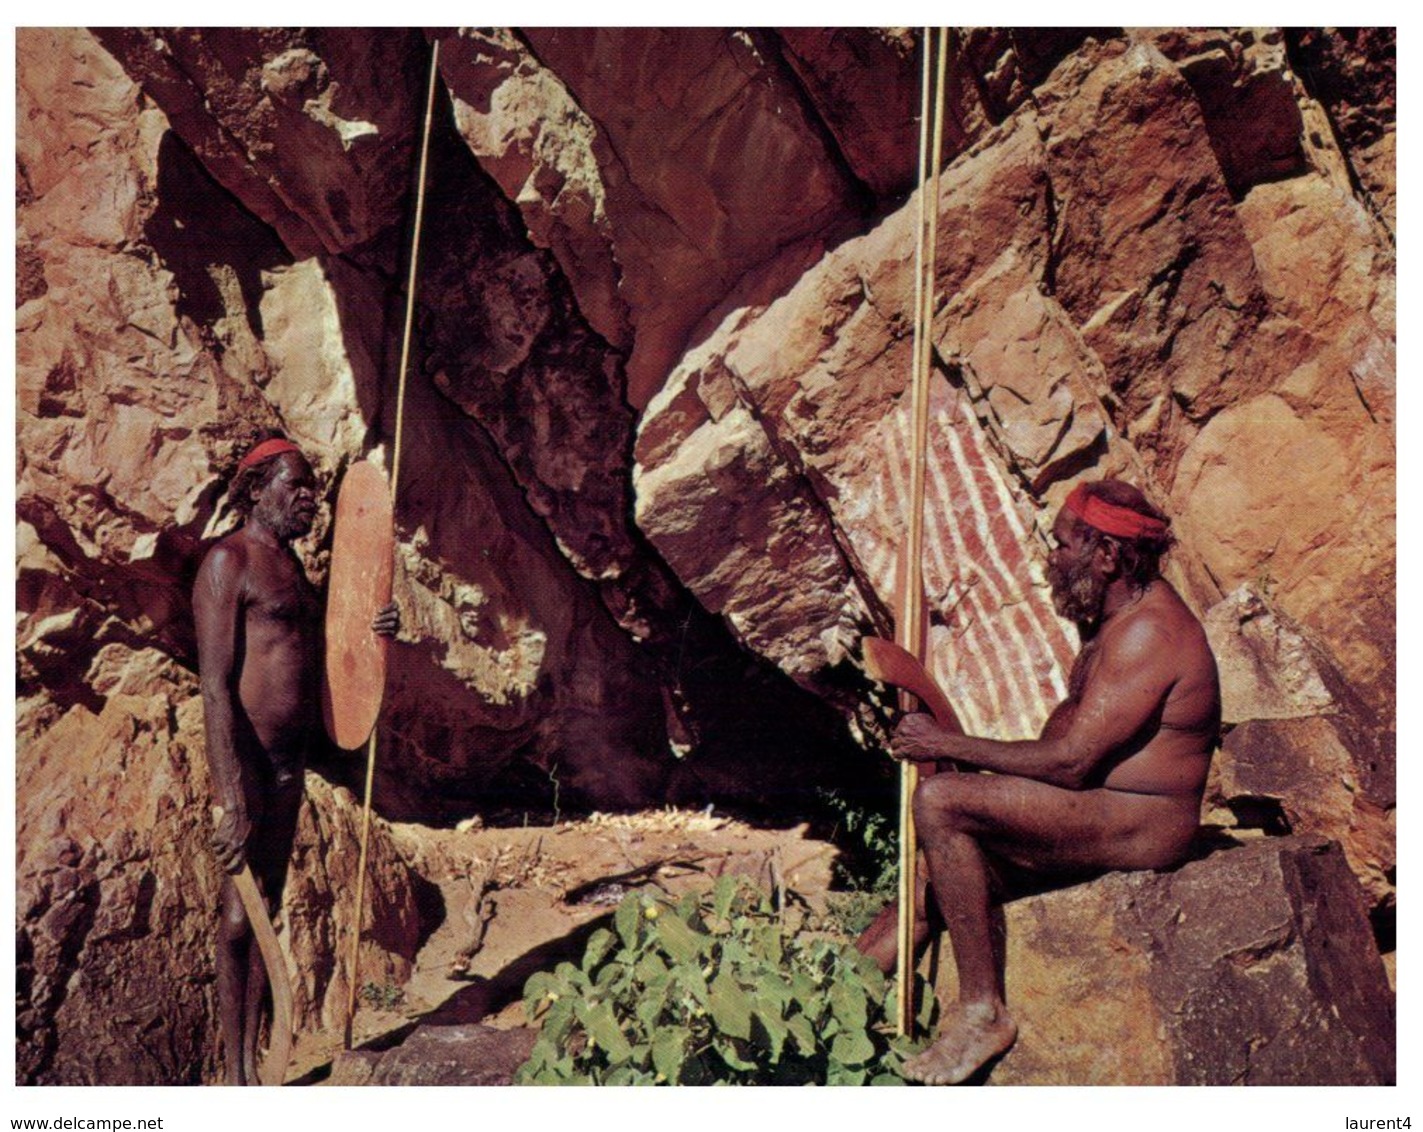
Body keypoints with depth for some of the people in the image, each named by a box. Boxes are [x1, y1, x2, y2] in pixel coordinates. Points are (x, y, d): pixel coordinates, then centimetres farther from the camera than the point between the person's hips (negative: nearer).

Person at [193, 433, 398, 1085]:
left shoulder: (292, 567, 16)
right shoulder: (229, 561, -11)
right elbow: (216, 687, -18)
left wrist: (367, 634, 3)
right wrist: (232, 803, -23)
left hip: (291, 762, 9)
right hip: (245, 761, -9)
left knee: (268, 909, 14)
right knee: (239, 915, 0)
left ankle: (253, 1064, 25)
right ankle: (235, 1077, 11)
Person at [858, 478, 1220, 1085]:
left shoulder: (1148, 632, -20)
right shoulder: (1117, 615, 14)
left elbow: (1071, 762, -24)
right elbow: (1071, 715, 19)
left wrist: (950, 746, -16)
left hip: (1138, 825, -10)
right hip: (1099, 808, 10)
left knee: (939, 803, -24)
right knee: (928, 892, 3)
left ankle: (983, 1011, -16)